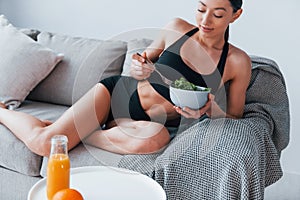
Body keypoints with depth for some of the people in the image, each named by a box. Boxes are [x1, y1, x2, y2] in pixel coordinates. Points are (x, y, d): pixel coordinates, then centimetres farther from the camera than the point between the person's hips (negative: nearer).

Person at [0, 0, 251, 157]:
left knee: (158, 137, -41)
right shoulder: (177, 28, -4)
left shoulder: (237, 61, -7)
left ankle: (76, 131, -15)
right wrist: (138, 68, -11)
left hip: (147, 122, 0)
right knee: (43, 141, -18)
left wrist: (209, 109, -20)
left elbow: (234, 117, 2)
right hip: (119, 92, 1)